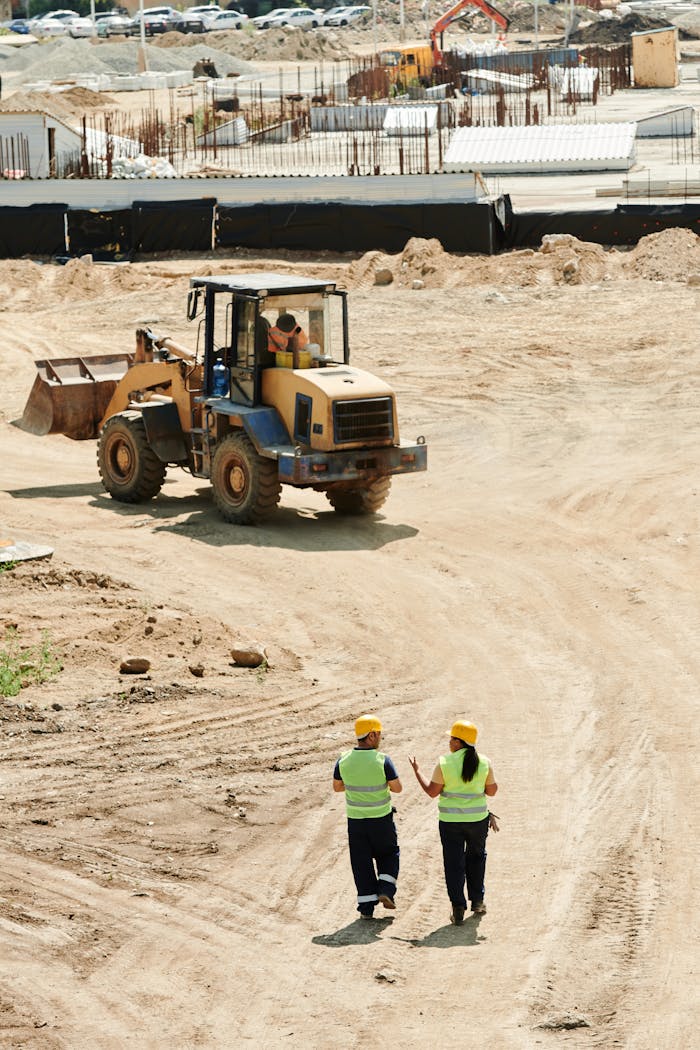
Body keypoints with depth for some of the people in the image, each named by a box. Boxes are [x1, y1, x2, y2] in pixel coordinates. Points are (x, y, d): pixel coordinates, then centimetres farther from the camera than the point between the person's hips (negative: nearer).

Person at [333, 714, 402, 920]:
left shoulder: (344, 760, -6)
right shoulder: (382, 760, -17)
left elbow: (337, 787, 6)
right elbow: (397, 788, -11)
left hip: (355, 818, 2)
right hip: (381, 818, -2)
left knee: (361, 862, 10)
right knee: (388, 854, 20)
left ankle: (366, 907, 10)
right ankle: (386, 890, 4)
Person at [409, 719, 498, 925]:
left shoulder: (445, 763, -12)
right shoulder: (484, 763, -5)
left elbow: (432, 791, -5)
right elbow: (492, 791, 5)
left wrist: (417, 771, 7)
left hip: (450, 821, -2)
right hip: (477, 819, 2)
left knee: (454, 863, 6)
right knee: (476, 856, 24)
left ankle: (458, 908, 1)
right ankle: (477, 901, 27)